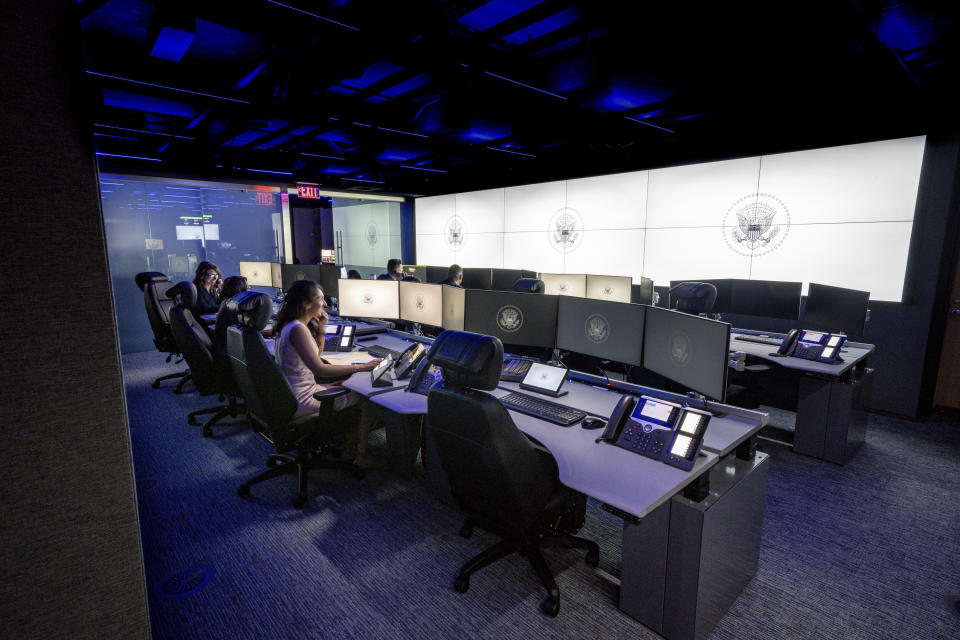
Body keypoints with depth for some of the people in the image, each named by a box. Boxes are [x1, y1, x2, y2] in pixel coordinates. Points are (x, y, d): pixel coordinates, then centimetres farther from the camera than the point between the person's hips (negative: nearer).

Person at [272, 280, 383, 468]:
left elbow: (317, 354, 20)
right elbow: (320, 369, -29)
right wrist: (360, 367, -25)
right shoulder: (298, 329, -23)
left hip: (290, 394, 10)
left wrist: (320, 329, 6)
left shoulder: (289, 325, 9)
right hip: (301, 401, -10)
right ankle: (362, 455, 8)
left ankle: (351, 451, 22)